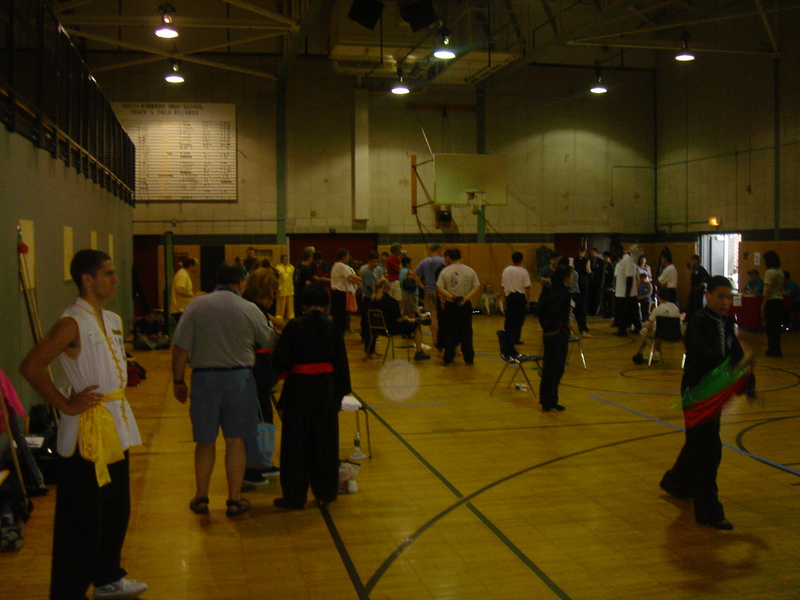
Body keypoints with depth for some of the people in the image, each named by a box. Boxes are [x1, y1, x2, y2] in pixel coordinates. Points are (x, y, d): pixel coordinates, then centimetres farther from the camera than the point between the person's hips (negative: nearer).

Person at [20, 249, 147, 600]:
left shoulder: (113, 321, 11)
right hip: (86, 432, -9)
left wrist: (117, 401, 11)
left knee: (117, 510, 19)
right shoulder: (72, 324, -15)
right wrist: (66, 405, -17)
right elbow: (31, 367, -22)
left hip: (115, 427, 9)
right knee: (84, 518, 0)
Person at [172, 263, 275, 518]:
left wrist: (178, 381, 6)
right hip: (239, 378, -1)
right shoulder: (250, 309, -4)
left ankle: (201, 499, 24)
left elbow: (180, 348, -5)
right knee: (236, 441, 8)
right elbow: (270, 342, 6)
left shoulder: (196, 306, -3)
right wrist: (281, 330, 29)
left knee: (205, 441, 13)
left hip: (204, 378, 1)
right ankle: (234, 500, 14)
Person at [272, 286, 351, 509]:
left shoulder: (294, 327, -9)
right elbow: (341, 364, 3)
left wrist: (287, 369, 15)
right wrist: (339, 394, 12)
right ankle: (325, 492, 24)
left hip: (299, 389, -2)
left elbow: (280, 361, -8)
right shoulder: (333, 328, -2)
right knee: (325, 443, 14)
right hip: (326, 388, 3)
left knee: (296, 444, 7)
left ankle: (294, 497, 13)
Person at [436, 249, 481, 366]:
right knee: (466, 331, 8)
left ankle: (448, 358, 8)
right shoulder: (470, 271, 1)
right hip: (466, 305, 1)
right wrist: (465, 298, -12)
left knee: (450, 331, 6)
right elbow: (477, 288, -5)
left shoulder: (445, 271, -4)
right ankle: (468, 358, 10)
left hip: (450, 305, -1)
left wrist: (452, 297, -15)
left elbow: (439, 288, -11)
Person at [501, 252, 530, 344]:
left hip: (509, 296, 4)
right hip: (520, 296, -4)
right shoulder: (523, 271, -8)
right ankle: (516, 339, -1)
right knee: (519, 319, 1)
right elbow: (527, 287, -11)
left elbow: (502, 286, 10)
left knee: (508, 318, 13)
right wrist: (528, 298, -2)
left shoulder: (506, 270, 4)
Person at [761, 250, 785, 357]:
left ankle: (773, 351, 1)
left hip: (771, 301, -8)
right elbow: (781, 288, 15)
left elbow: (768, 289, -17)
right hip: (780, 300, 8)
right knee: (776, 325, 13)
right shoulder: (780, 272, 10)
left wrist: (763, 304, -15)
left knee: (770, 326, -1)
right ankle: (776, 350, 19)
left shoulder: (769, 272, -14)